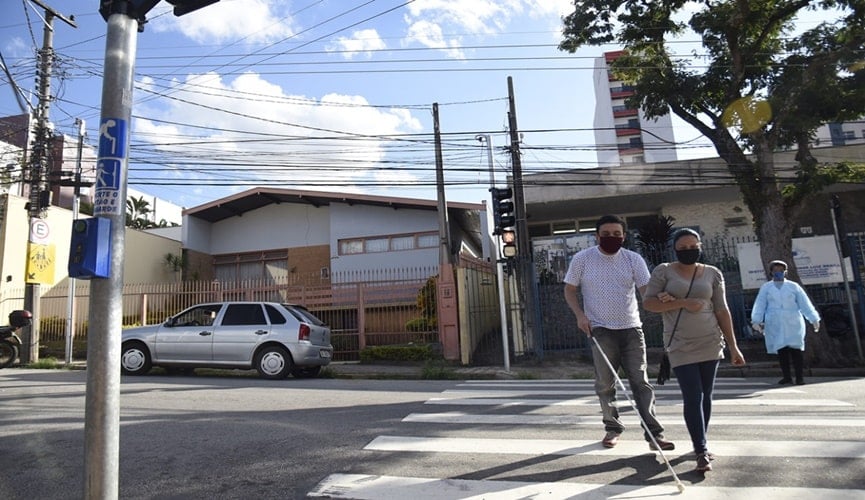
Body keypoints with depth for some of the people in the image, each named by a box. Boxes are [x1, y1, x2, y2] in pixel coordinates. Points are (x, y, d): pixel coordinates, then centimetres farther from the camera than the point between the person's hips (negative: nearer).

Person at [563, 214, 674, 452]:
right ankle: (613, 428, 23)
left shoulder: (633, 259, 2)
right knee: (605, 384, 6)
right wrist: (580, 315, -9)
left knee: (641, 382, 2)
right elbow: (570, 290, 6)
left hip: (631, 329, 1)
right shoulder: (582, 259, -2)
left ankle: (654, 434, 8)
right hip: (601, 331, -1)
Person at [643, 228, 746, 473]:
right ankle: (701, 450, -2)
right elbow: (648, 303, -7)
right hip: (681, 347, -3)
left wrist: (733, 346, 5)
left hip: (710, 344, 3)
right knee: (693, 397, -8)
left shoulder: (713, 273, 5)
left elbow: (722, 311, 7)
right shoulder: (664, 271, -2)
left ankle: (701, 443, 26)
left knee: (705, 396, 10)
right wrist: (682, 303, -17)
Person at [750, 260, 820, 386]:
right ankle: (787, 377, 4)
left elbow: (805, 303, 3)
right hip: (775, 325, 0)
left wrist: (814, 319, -5)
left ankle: (800, 377, -1)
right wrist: (756, 321, -9)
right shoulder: (766, 287, 8)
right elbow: (760, 305, 2)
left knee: (795, 350, -5)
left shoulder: (793, 286, 8)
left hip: (793, 324, 0)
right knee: (781, 351, -1)